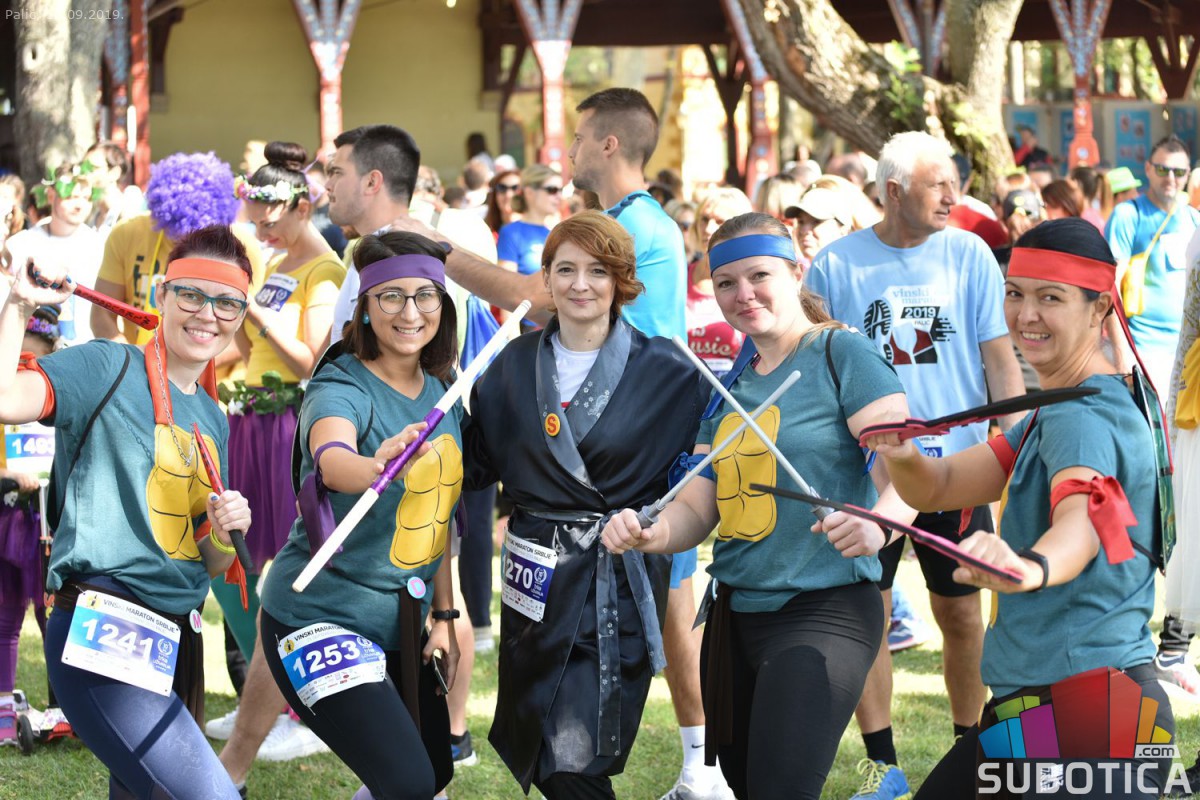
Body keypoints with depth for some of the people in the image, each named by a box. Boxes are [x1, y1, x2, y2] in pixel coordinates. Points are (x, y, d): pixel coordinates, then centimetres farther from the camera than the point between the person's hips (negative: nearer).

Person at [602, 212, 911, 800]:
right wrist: (649, 534, -9)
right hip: (735, 614, 8)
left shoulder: (842, 354, -7)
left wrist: (877, 525, -38)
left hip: (823, 611, -8)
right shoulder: (730, 386, 15)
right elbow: (697, 509, 14)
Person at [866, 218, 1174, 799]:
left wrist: (1032, 566, -60)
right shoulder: (1053, 414, 16)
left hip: (1089, 712, -10)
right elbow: (938, 487, 10)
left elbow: (1083, 517, -38)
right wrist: (902, 456, -14)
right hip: (1030, 704, 10)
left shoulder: (1083, 419, -16)